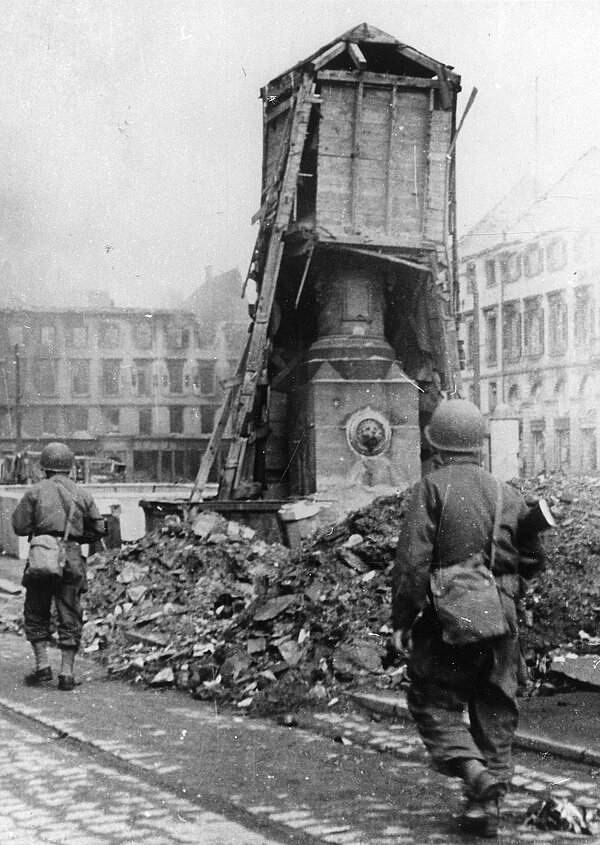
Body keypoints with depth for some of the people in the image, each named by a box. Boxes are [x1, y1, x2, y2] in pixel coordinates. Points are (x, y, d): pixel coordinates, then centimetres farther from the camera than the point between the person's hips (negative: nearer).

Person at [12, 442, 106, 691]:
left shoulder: (36, 492, -1)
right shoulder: (81, 494, 7)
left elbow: (20, 526, -3)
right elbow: (98, 528, 10)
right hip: (72, 558, 2)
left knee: (36, 614, 13)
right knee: (70, 617, 7)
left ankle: (42, 665, 4)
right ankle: (67, 672, 4)